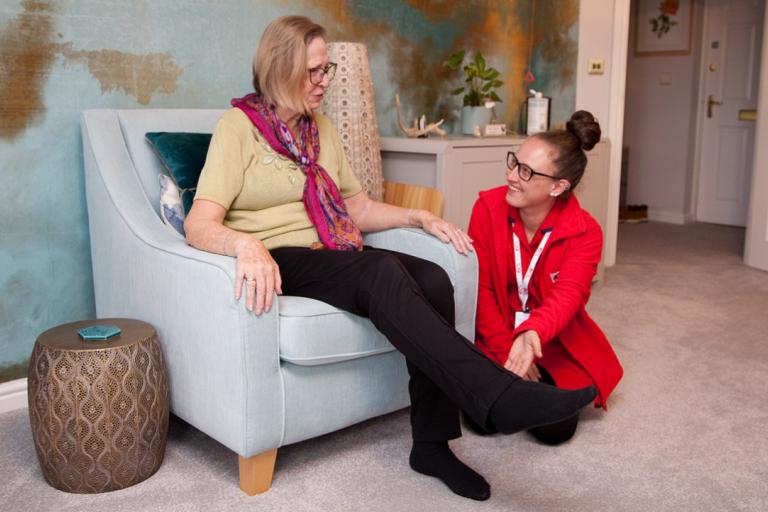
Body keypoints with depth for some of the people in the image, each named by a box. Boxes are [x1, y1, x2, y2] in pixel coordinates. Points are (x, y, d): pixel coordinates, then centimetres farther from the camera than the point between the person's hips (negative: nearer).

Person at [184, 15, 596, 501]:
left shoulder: (321, 128, 16)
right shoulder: (238, 125, -4)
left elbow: (359, 208, 19)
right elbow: (200, 224, -15)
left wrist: (420, 216, 2)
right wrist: (247, 245, -37)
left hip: (333, 257, 6)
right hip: (280, 262, -6)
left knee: (432, 278, -23)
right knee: (383, 272, -35)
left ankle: (432, 444, -17)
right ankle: (498, 395, -42)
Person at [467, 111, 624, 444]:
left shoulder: (585, 233, -15)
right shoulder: (488, 207, -13)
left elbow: (567, 295, -30)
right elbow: (480, 288, -12)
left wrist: (531, 335, -52)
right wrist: (506, 350, -19)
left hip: (555, 343, 0)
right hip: (496, 338, 0)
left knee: (555, 429, -15)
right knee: (482, 419, -17)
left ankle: (541, 383, 20)